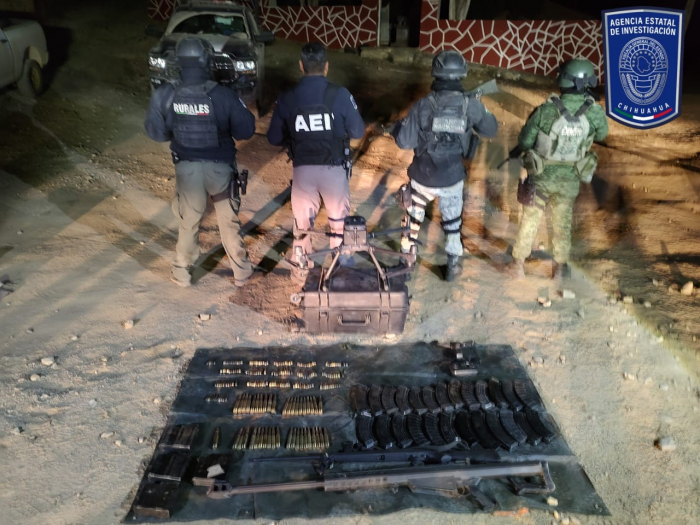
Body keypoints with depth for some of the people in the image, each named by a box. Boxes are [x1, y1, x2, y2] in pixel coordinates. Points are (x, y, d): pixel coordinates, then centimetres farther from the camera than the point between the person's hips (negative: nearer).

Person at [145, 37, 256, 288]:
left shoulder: (165, 95, -12)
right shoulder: (224, 95, -18)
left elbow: (155, 132, -1)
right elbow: (246, 131, -10)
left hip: (187, 168, 1)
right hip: (220, 168, -1)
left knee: (189, 223, 19)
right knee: (229, 221, 17)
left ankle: (182, 273, 32)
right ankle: (241, 271, 29)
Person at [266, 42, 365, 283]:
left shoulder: (287, 99, -5)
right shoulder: (340, 95, -11)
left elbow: (274, 138, 0)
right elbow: (358, 131, -4)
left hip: (303, 169, 1)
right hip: (334, 169, -1)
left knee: (302, 222, 17)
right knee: (339, 220, 18)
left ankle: (301, 271, 29)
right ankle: (344, 269, 30)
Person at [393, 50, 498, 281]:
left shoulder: (423, 105, -17)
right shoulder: (471, 105, -10)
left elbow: (405, 142, -13)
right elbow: (491, 129, 6)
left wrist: (397, 128, 7)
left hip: (423, 176, -1)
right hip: (453, 177, 1)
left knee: (414, 212, 22)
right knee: (453, 220, 21)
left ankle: (406, 254, 34)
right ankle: (453, 265, 28)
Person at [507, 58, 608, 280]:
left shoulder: (546, 109, -22)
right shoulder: (595, 112, -16)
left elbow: (524, 142, -13)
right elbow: (602, 134, 7)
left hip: (541, 176, -1)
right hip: (569, 180, 1)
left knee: (530, 220, 14)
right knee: (563, 223, 18)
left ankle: (518, 264, 22)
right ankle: (561, 267, 28)